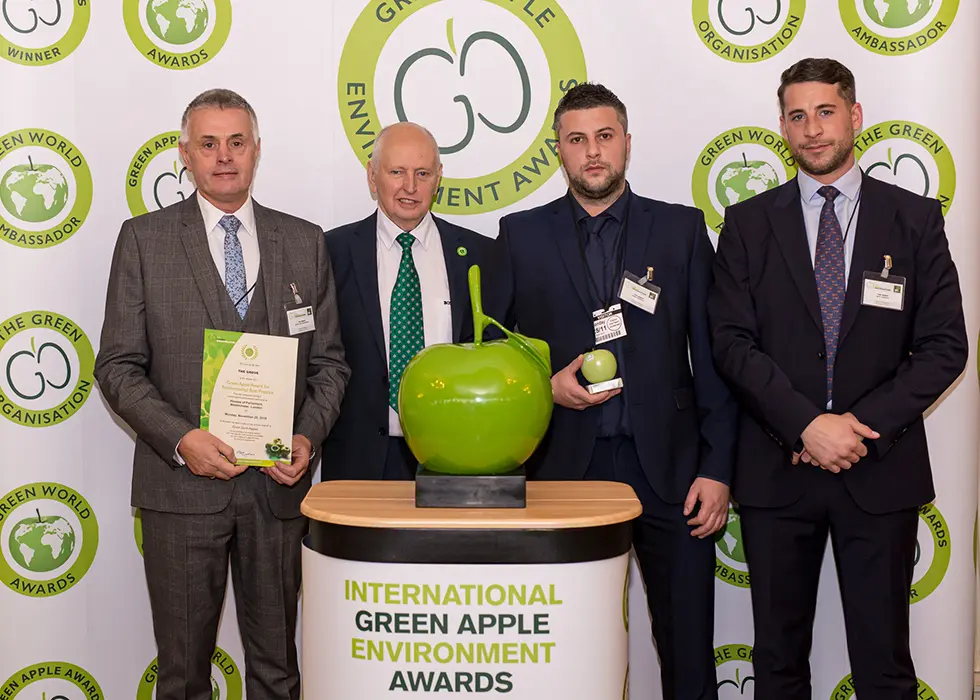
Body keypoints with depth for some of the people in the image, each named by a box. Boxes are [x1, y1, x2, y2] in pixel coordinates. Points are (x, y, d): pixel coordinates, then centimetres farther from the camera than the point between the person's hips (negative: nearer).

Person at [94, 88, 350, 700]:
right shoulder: (144, 238, 3)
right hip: (182, 482, -1)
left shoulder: (304, 241, 9)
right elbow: (118, 365, -1)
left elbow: (328, 362, 10)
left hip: (278, 484, 2)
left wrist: (308, 437, -7)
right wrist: (181, 438, -15)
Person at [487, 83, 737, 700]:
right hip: (566, 465, 0)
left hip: (669, 466, 0)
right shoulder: (521, 236, 7)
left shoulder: (683, 229, 7)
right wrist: (546, 385, -10)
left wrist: (717, 468, -2)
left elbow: (712, 356, 4)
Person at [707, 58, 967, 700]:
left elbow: (943, 345, 0)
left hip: (882, 470, 0)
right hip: (777, 470, 1)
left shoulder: (915, 219, 5)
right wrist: (807, 424, -15)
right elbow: (732, 341, -3)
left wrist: (866, 425, -12)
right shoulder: (749, 224, 5)